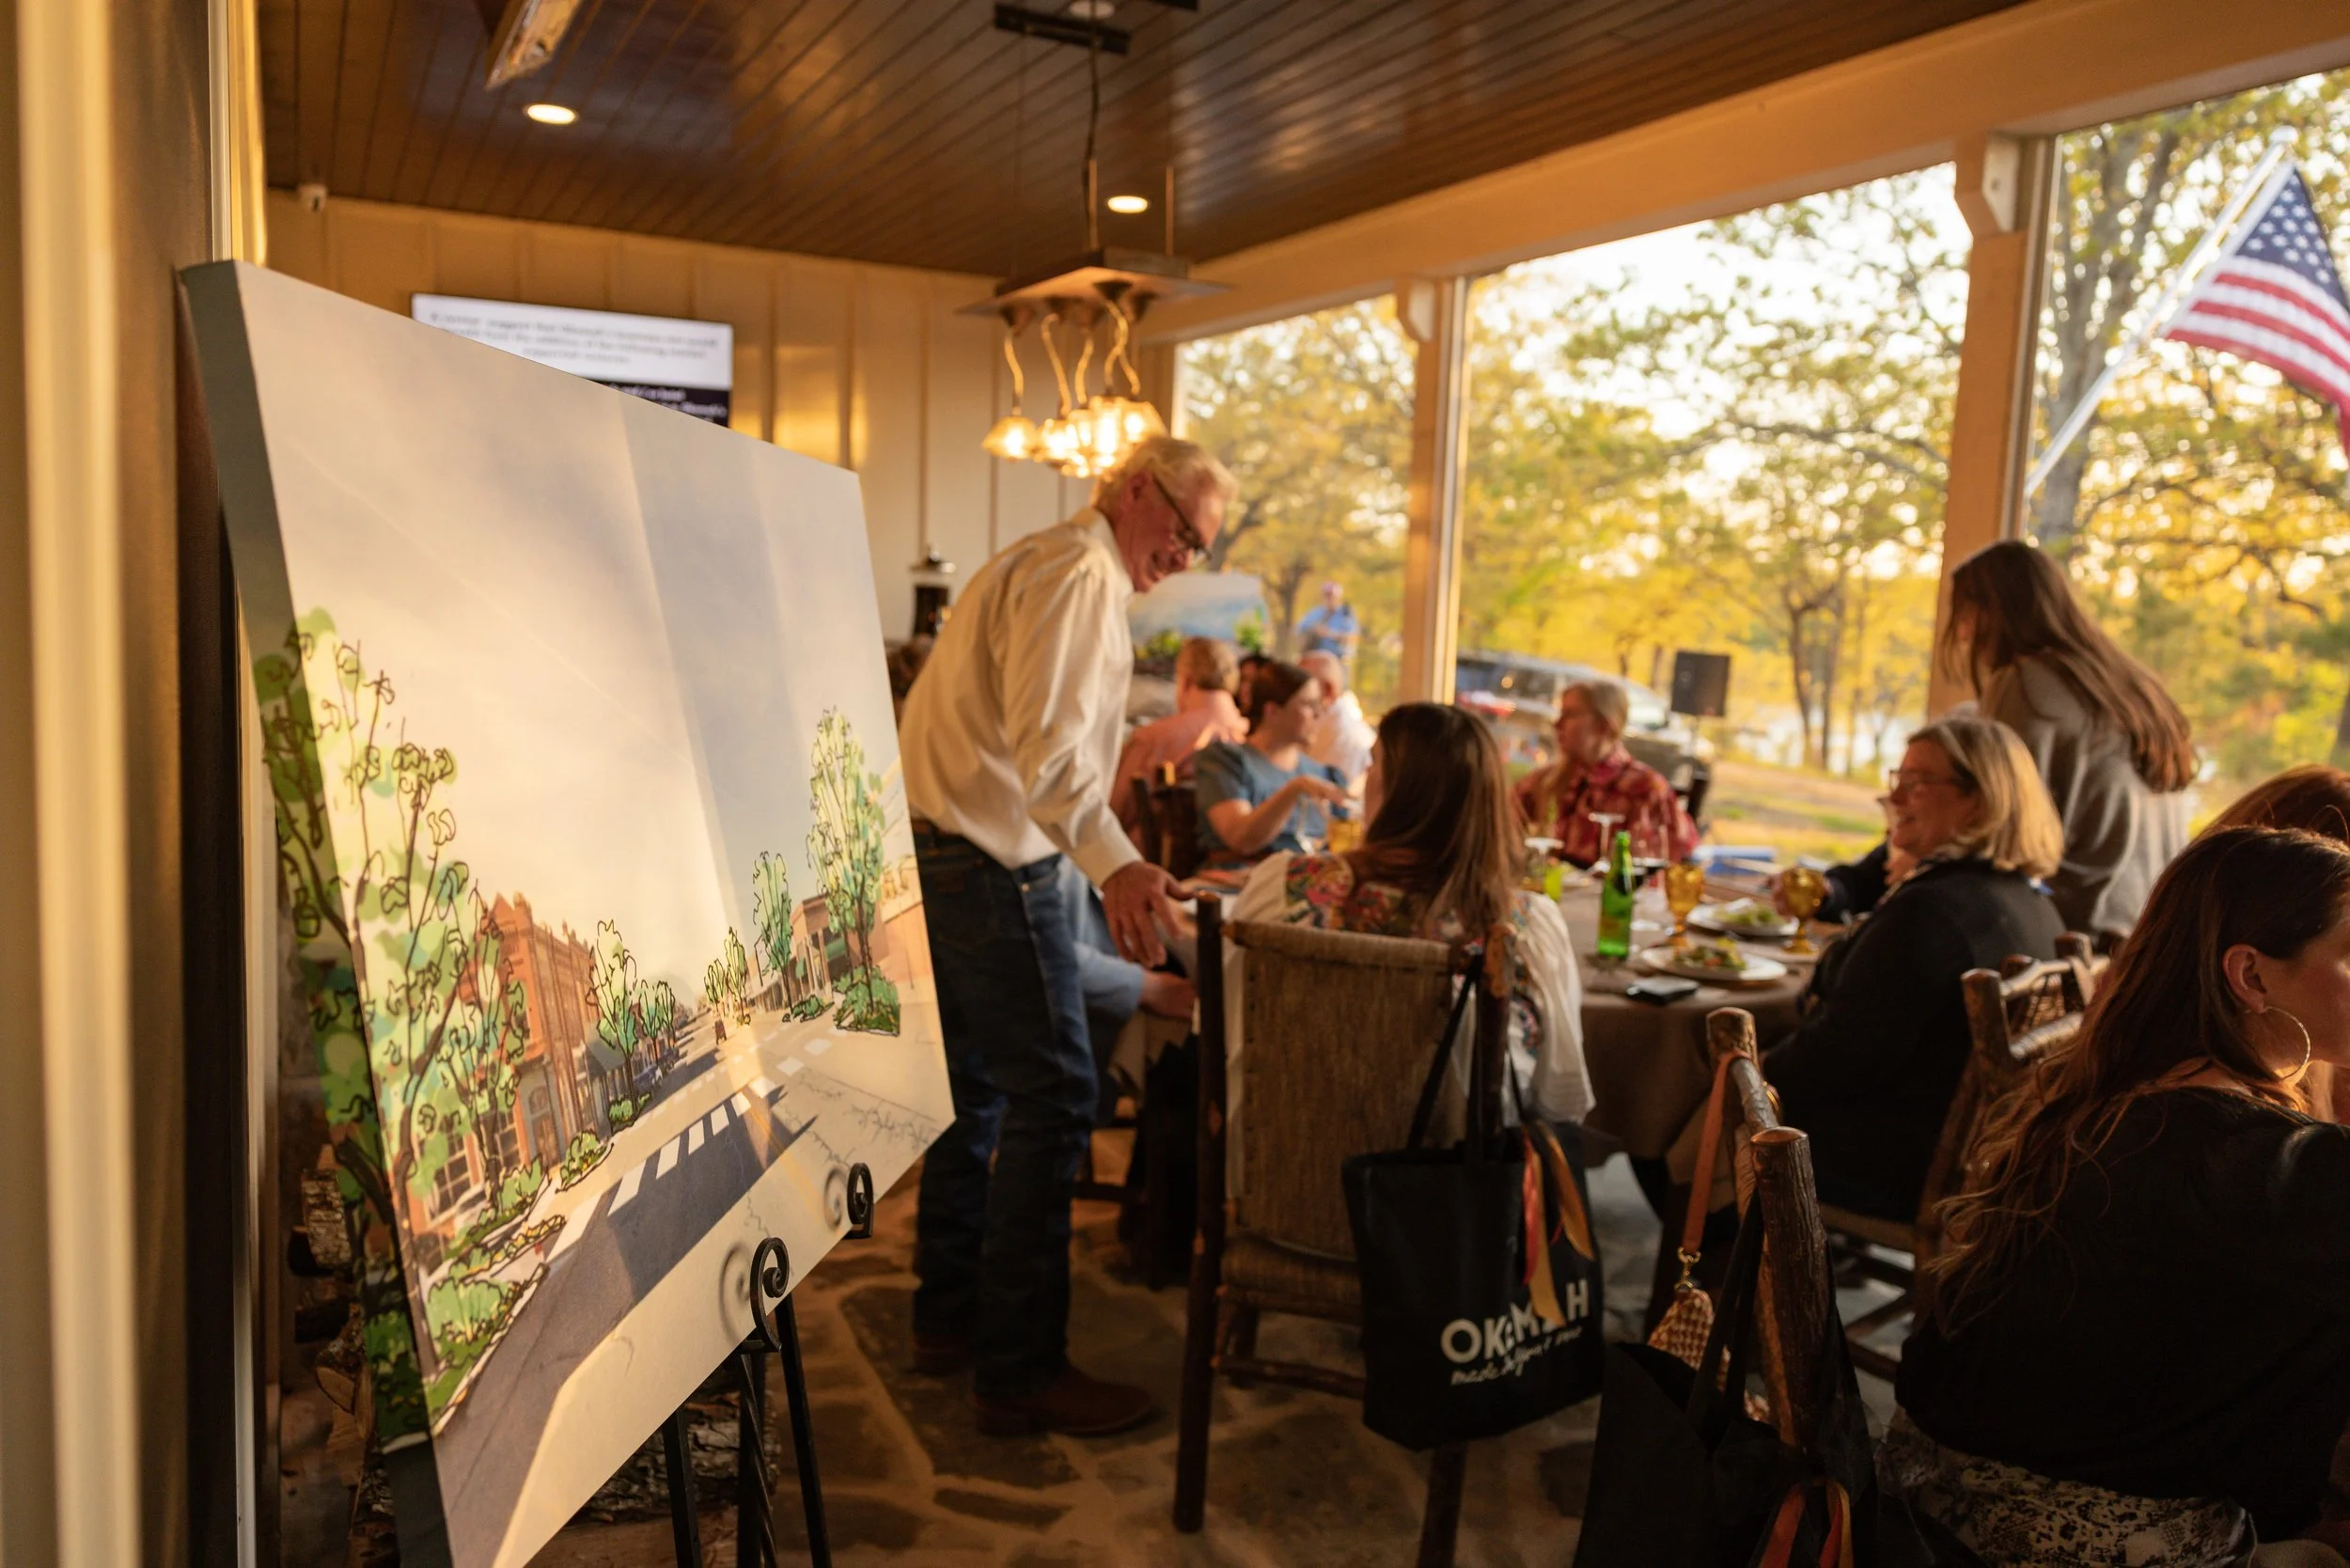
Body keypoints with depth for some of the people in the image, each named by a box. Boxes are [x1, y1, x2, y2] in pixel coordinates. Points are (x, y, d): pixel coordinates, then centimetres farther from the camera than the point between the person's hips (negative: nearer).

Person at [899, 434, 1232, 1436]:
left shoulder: (1044, 564, 23)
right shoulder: (1081, 572, -12)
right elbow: (1045, 737, -25)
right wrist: (1114, 863, -35)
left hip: (940, 854, 11)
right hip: (992, 864, -11)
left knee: (977, 1086, 18)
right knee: (1052, 1099, -7)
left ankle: (949, 1315, 30)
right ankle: (1021, 1371, 0)